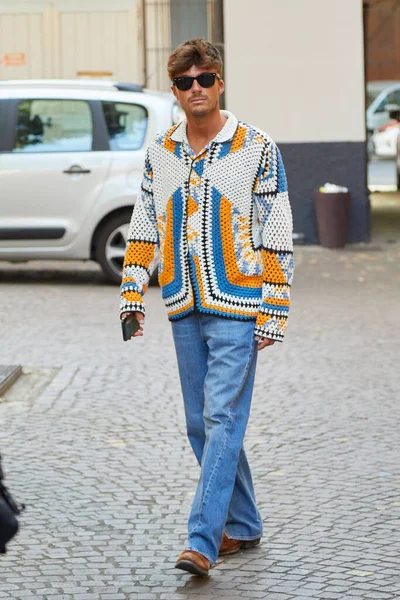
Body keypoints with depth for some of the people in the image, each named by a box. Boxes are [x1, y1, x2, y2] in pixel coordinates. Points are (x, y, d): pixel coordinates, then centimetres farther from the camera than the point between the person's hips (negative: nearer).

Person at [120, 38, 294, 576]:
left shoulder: (256, 147, -4)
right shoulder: (160, 152, 9)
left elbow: (277, 233, -4)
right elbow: (144, 227, 16)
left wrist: (274, 310, -9)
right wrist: (133, 295, 9)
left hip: (238, 309, -6)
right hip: (185, 310, 6)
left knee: (223, 420, -12)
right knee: (201, 425, 10)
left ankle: (202, 541, -16)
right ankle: (243, 526, 24)